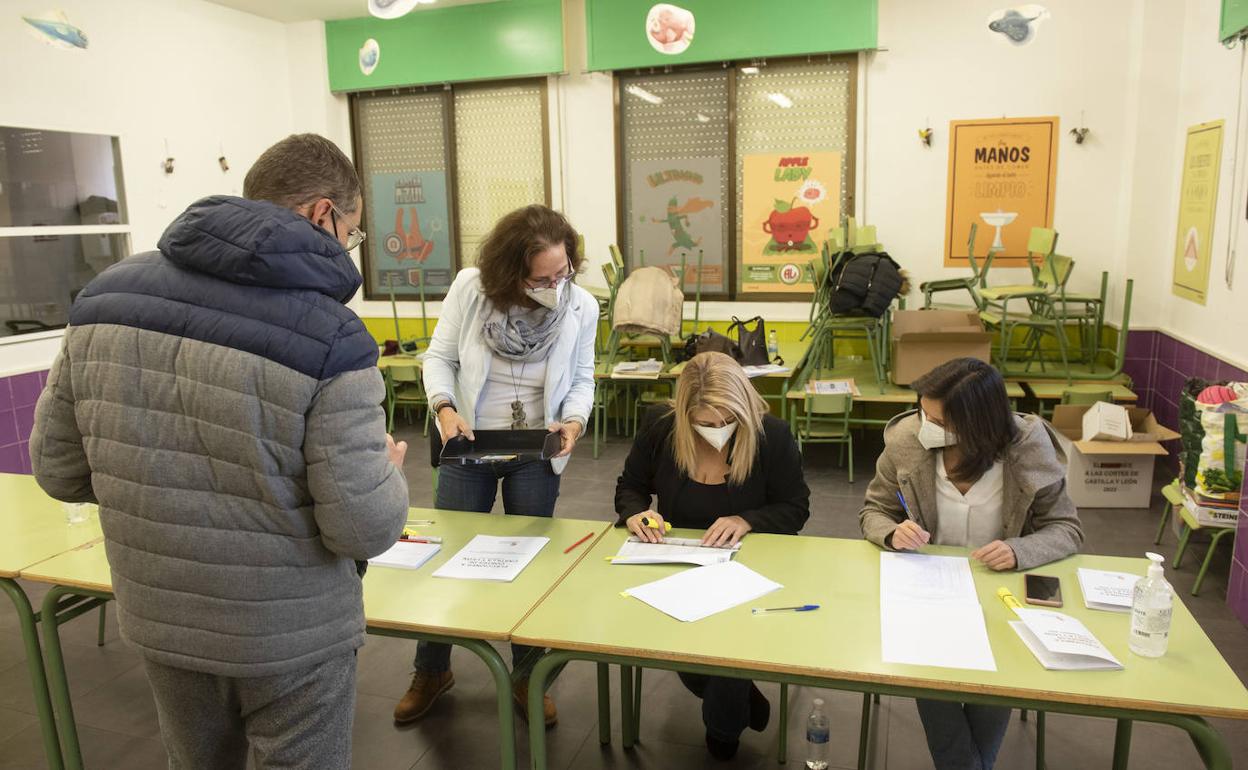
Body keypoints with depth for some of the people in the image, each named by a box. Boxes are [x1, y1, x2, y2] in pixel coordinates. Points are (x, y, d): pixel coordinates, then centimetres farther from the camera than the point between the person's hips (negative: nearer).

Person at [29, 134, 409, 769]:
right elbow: (365, 529, -22)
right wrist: (388, 472, -1)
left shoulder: (106, 295, -7)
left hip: (158, 622, 5)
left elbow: (56, 468, 1)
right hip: (291, 637, -5)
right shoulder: (330, 339, -24)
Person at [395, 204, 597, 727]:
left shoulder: (582, 306, -12)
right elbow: (440, 357, -6)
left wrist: (574, 420, -19)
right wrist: (444, 408, -23)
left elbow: (581, 379, 0)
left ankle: (527, 676, 32)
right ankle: (431, 671, 34)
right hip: (469, 445, 0)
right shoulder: (471, 287, -15)